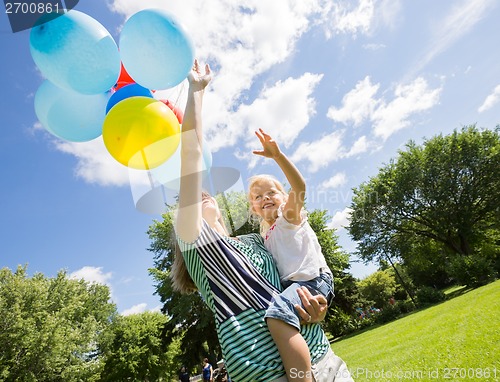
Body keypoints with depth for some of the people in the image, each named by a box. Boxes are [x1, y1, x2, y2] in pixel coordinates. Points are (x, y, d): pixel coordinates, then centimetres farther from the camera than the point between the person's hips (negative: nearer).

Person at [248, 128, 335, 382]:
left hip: (313, 280, -10)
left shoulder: (289, 216, 3)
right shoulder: (267, 235, 22)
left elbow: (300, 187, -17)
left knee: (278, 314, -35)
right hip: (291, 285, 10)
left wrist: (277, 156, -28)